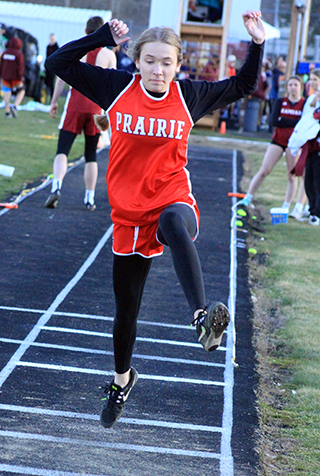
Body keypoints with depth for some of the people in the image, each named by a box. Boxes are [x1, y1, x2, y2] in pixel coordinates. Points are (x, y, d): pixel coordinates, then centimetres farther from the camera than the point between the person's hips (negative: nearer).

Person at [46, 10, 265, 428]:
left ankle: (202, 317, -58)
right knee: (125, 307, 12)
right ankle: (122, 378, 39)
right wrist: (104, 37, -9)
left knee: (175, 224, -42)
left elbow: (243, 86, 14)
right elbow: (58, 63, -1)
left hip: (173, 200, -2)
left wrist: (257, 44, -1)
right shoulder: (117, 87, -3)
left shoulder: (189, 95, -1)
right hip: (129, 213, 2)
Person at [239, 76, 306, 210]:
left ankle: (286, 207, 8)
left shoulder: (305, 104, 0)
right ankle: (247, 199, 2)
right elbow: (274, 121, -7)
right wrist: (293, 122, -14)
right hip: (278, 140, 2)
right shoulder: (280, 102, 7)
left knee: (292, 176, 0)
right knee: (264, 171, -4)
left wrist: (283, 120, -15)